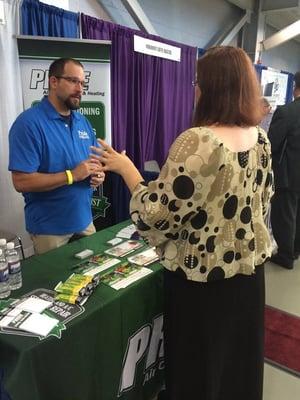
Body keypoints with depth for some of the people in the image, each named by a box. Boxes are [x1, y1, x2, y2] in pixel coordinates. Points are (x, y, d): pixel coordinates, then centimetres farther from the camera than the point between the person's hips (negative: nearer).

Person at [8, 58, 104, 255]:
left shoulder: (83, 122, 6)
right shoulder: (29, 123, -17)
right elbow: (22, 181, -22)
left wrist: (98, 174, -8)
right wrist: (72, 175, -24)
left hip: (84, 220, 7)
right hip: (49, 229, -7)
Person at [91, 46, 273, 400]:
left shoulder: (196, 142, -26)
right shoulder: (261, 137, -2)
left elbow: (157, 213, -23)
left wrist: (126, 168, -11)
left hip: (202, 275, -7)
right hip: (249, 265, 7)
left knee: (198, 363, 19)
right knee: (239, 354, 29)